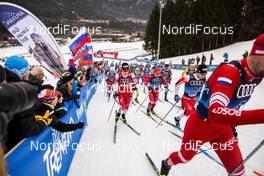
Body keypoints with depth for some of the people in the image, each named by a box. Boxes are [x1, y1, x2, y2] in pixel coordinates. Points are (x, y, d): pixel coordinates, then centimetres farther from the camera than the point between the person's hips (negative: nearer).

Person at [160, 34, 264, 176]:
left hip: (222, 128, 7)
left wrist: (233, 123, 17)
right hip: (200, 125, -6)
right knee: (185, 157, 19)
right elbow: (215, 113, -47)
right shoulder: (230, 71, -33)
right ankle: (166, 164, 54)